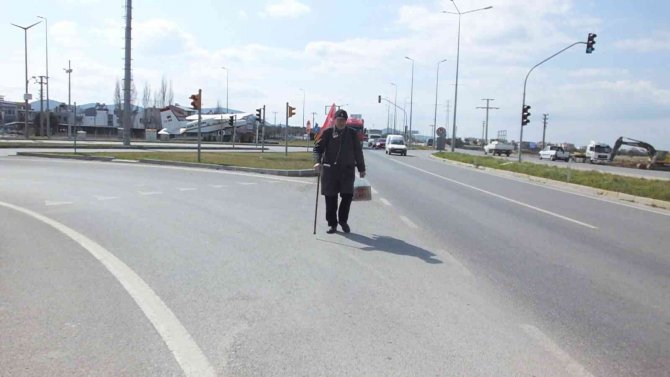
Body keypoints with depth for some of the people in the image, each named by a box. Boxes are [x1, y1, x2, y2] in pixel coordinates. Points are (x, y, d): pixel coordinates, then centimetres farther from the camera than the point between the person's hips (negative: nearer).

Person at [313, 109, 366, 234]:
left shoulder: (352, 134, 8)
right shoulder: (328, 132, 2)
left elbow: (358, 152, 14)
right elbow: (318, 148, 0)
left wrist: (361, 168, 16)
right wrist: (317, 161, -18)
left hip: (347, 170, 1)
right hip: (330, 169, -1)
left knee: (347, 195, -5)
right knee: (330, 198, 2)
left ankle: (343, 220, 18)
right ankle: (332, 224, 15)